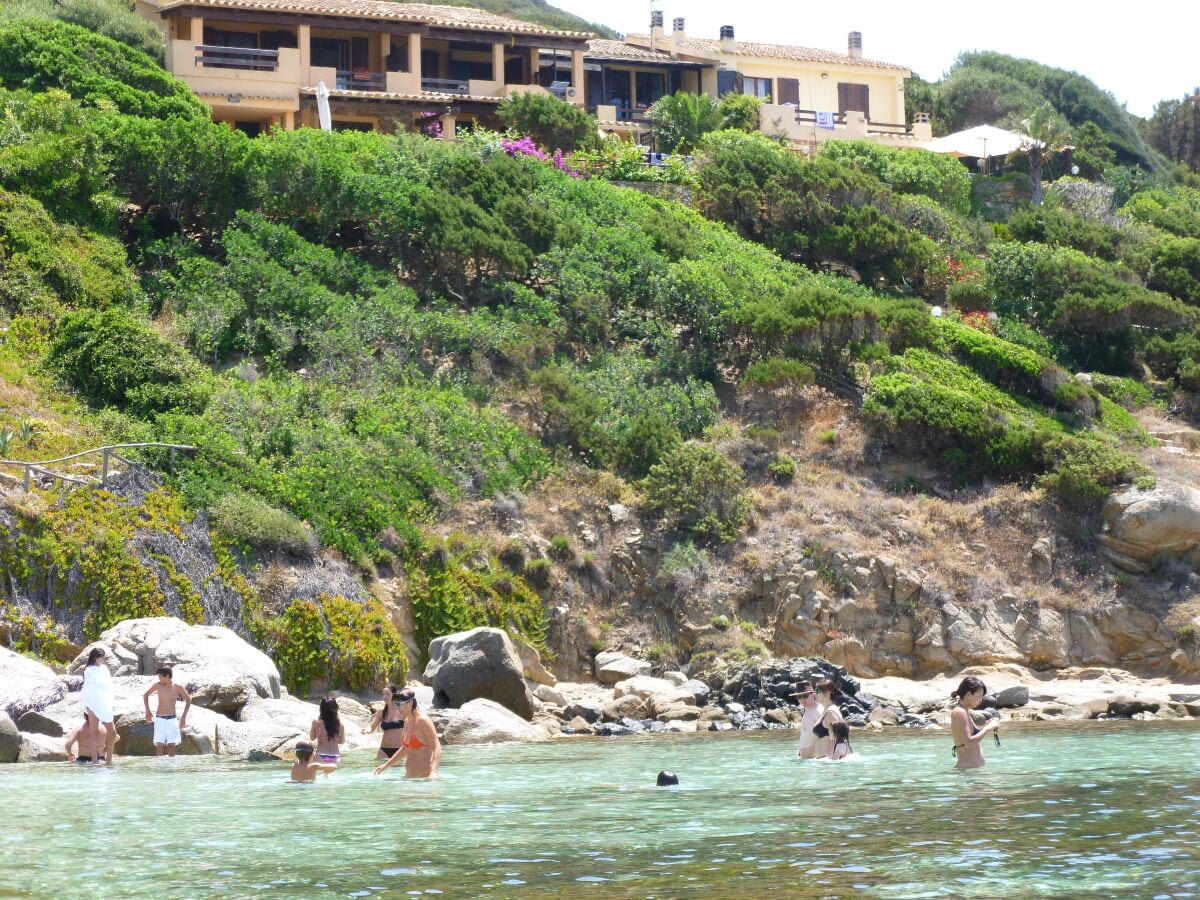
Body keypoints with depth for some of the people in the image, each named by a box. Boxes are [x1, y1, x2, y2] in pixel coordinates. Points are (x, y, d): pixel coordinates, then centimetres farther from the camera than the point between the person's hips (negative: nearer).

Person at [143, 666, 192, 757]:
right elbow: (145, 695, 14)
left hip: (172, 719, 0)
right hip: (159, 719, 0)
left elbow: (188, 699, 9)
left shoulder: (178, 687, -4)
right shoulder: (158, 685, -2)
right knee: (159, 746, -8)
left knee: (171, 746, 0)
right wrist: (148, 711, 7)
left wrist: (184, 717, 5)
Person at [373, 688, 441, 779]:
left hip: (425, 775, -8)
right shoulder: (407, 721, 13)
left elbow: (437, 748, -18)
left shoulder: (422, 720, -12)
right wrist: (385, 765, 28)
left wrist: (433, 772, -32)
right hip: (409, 776, 8)